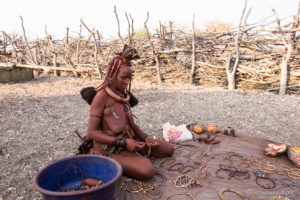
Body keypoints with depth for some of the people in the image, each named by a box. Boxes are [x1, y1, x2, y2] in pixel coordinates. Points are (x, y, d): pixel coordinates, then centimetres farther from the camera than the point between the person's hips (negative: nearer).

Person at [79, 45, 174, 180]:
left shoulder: (124, 93, 5)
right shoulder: (102, 96, -18)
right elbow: (91, 133, -20)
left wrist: (145, 138, -4)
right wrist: (123, 143, -24)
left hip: (129, 141, 8)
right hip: (110, 149, -7)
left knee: (168, 149, 9)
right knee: (148, 171, -28)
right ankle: (115, 163, -6)